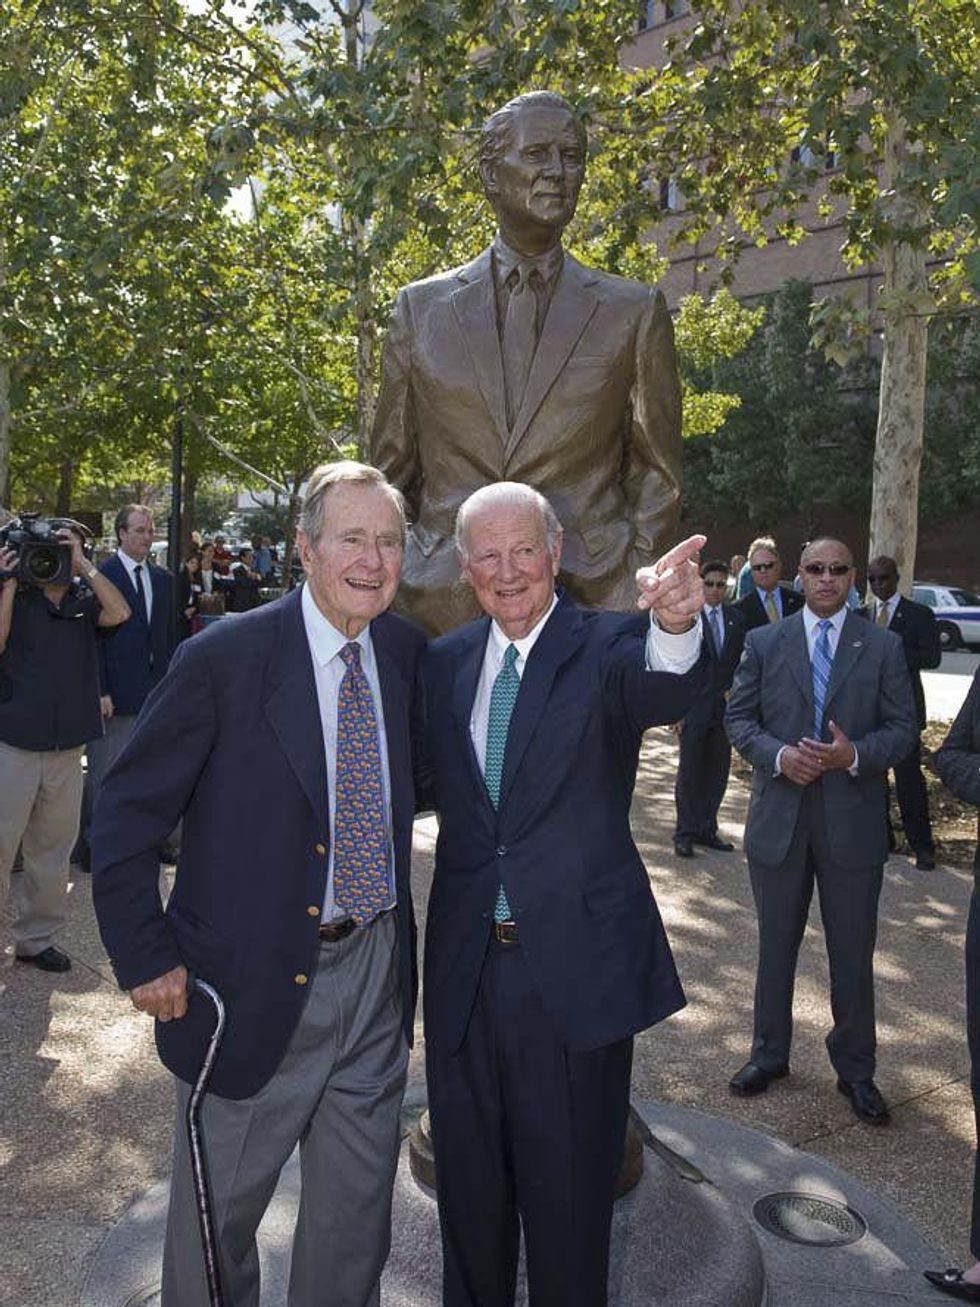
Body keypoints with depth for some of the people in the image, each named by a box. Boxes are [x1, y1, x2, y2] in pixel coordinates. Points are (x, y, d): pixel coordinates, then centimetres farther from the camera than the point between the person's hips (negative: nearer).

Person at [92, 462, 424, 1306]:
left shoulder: (407, 652, -2)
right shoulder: (224, 657, -16)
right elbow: (126, 814, -10)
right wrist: (146, 958, -10)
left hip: (376, 973, 4)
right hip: (254, 984, -4)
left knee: (356, 1217, 21)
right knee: (217, 1212, 19)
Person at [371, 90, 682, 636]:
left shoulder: (634, 311, 7)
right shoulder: (422, 306, 9)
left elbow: (657, 474, 8)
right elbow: (392, 469, 12)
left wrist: (631, 593, -1)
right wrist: (388, 594, 6)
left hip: (589, 598, 0)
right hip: (443, 606, 1)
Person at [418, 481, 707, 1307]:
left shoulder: (608, 646, -10)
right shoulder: (444, 663, 4)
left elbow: (663, 690, -32)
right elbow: (423, 782, 9)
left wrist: (676, 624, -53)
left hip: (575, 964, -4)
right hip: (467, 965, 4)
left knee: (569, 1193, 16)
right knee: (468, 1185, 24)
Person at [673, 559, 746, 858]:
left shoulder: (736, 618, 8)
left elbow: (740, 662, 12)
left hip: (725, 706, 4)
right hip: (694, 707, -4)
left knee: (717, 772, 9)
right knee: (689, 772, 2)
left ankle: (707, 828, 21)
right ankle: (685, 832, 12)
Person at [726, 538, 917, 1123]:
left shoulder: (884, 647, 1)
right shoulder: (764, 642, 2)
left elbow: (903, 728, -1)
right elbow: (739, 717, 3)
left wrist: (855, 755, -19)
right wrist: (779, 755, -15)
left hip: (852, 824, -1)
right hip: (779, 817, 1)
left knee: (854, 955, 10)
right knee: (776, 948, 16)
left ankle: (856, 1069, 29)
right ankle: (770, 1054, 34)